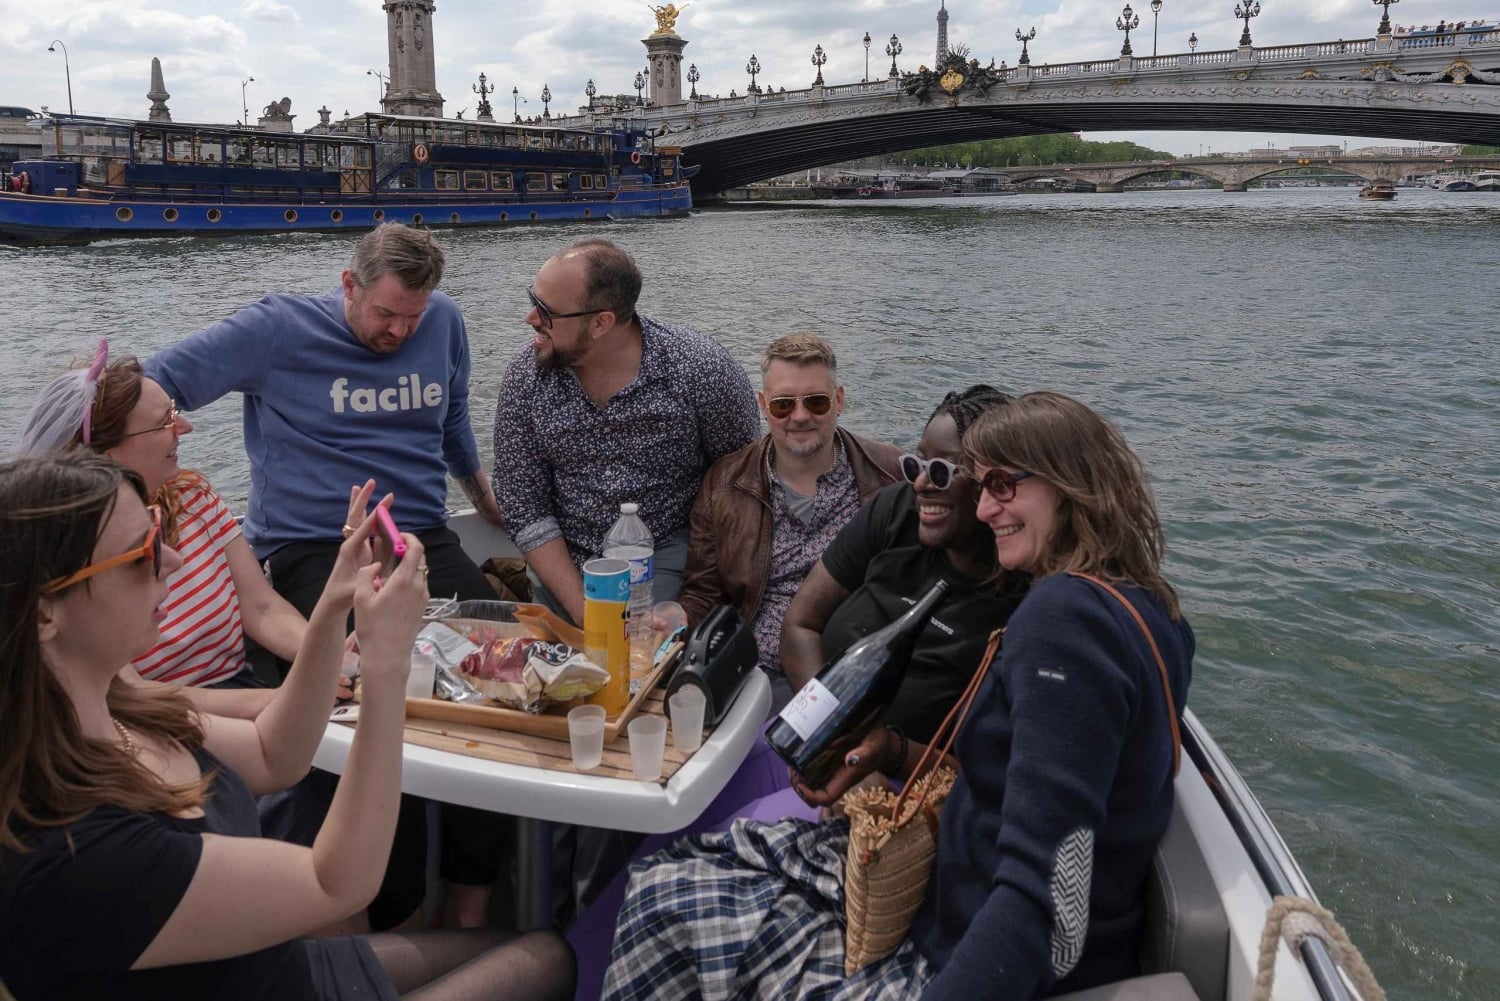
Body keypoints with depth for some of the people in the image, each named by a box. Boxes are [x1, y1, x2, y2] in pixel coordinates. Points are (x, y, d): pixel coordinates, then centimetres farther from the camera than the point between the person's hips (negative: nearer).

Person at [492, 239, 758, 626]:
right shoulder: (525, 378, -7)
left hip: (668, 554, -2)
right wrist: (581, 610, -14)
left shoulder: (700, 369, -15)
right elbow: (524, 511, -5)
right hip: (563, 564, 2)